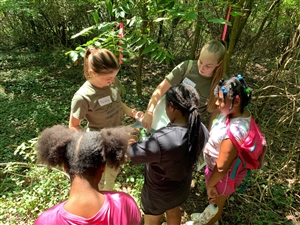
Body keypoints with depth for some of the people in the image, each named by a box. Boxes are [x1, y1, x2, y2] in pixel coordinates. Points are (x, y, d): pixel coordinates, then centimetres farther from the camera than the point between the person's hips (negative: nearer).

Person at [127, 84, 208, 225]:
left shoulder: (161, 140, -43)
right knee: (173, 211, 37)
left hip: (158, 193, -5)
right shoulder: (200, 130, -20)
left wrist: (132, 142, -3)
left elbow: (132, 154, -26)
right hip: (182, 186, 6)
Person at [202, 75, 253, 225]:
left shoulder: (234, 132, -42)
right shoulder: (241, 111, -14)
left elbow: (221, 168, -30)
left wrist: (210, 184, -11)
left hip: (224, 175, -8)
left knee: (216, 202, 24)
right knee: (212, 200, 34)